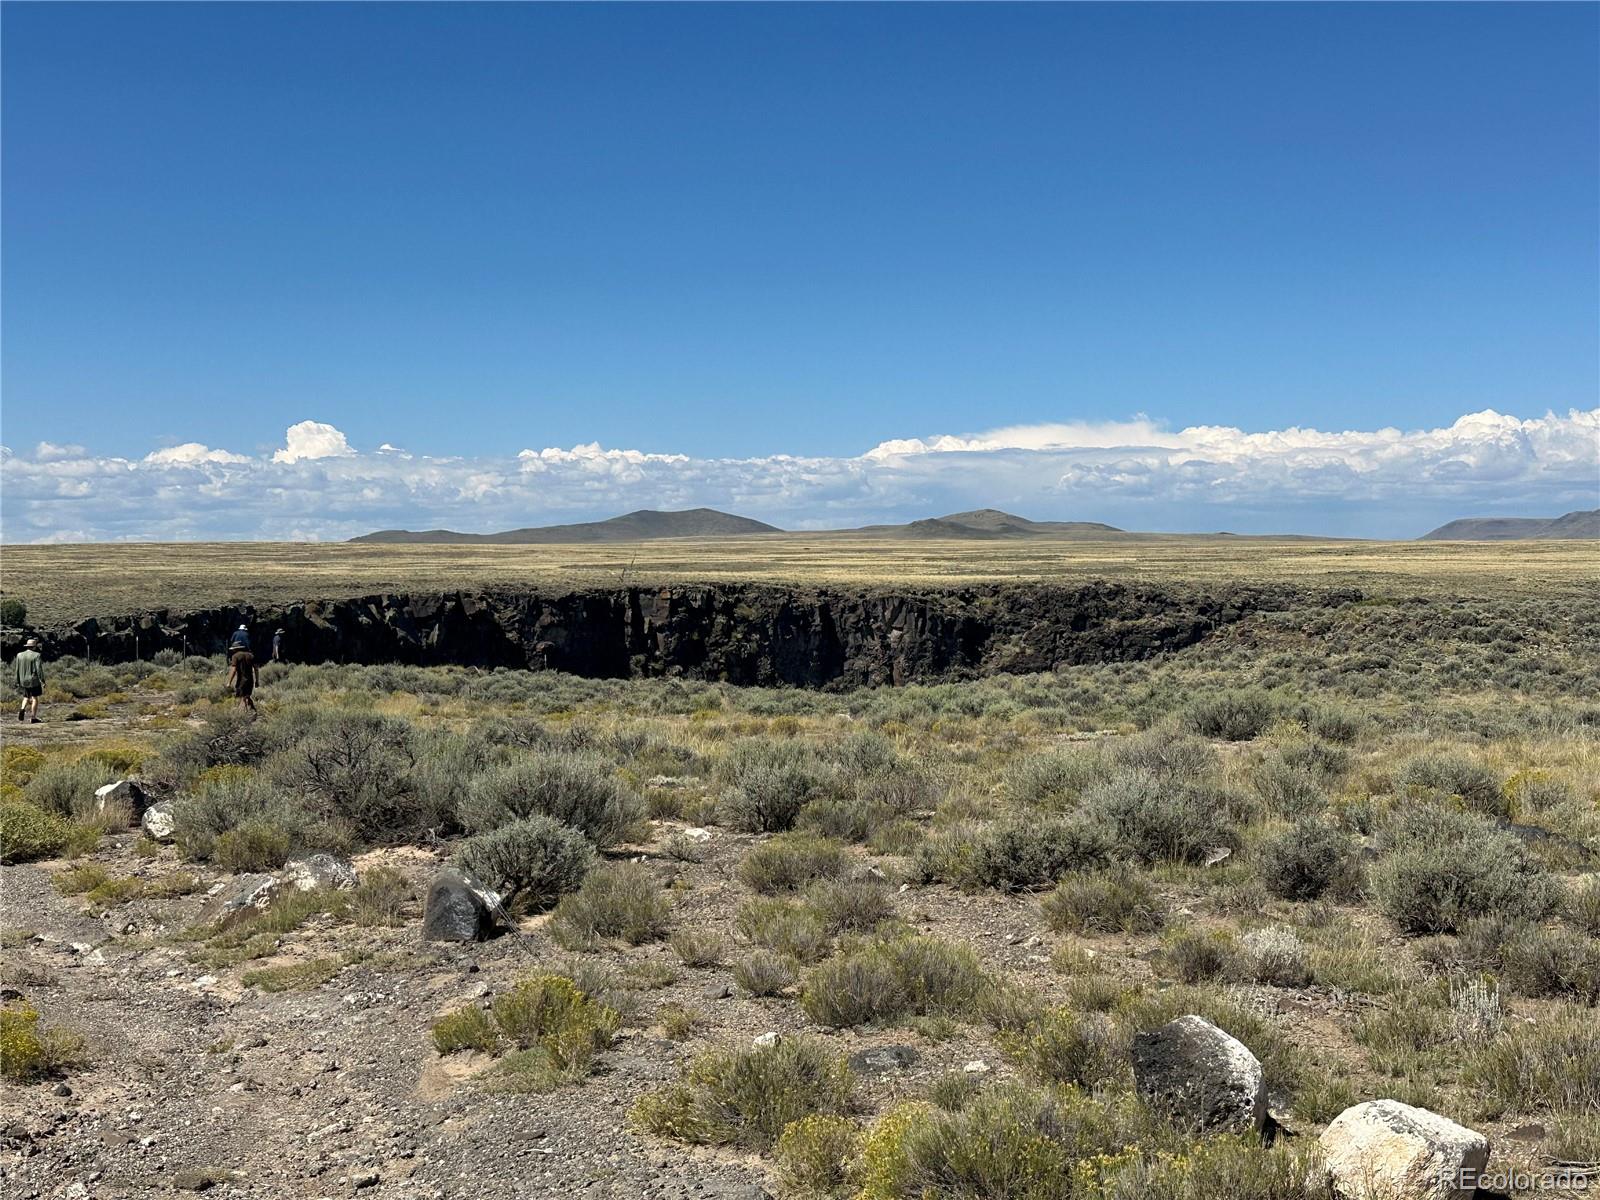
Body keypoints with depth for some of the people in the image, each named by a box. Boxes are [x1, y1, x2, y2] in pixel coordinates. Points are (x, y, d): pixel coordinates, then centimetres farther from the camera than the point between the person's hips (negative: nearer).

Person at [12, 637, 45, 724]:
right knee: (35, 698, 4)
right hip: (34, 681, -4)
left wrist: (17, 682, 12)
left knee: (26, 697, 19)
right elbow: (39, 669, -15)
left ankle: (22, 710, -8)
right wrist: (42, 681, -10)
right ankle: (34, 718, 3)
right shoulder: (36, 656, -11)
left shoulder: (19, 655, 4)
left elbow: (16, 670, 6)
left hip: (23, 681, 4)